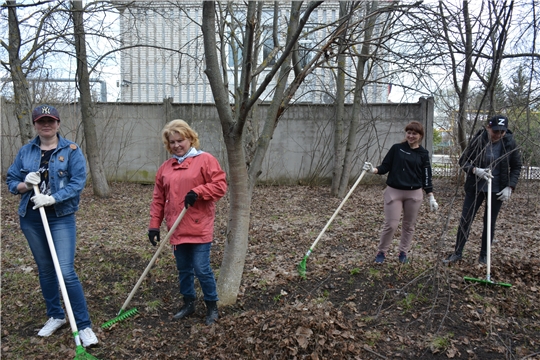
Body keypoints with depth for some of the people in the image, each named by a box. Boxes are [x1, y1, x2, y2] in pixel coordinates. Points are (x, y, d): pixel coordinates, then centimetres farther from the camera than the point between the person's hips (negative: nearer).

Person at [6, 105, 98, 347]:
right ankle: (55, 316, 33)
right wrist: (25, 185, -13)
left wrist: (51, 198, -25)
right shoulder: (25, 151, 6)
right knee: (45, 270, 15)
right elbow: (11, 181, 9)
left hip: (61, 218, -4)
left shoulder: (71, 150, -5)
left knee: (66, 272, -9)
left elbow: (78, 182, -13)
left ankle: (84, 326, 0)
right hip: (31, 218, 4)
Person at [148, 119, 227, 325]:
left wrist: (197, 192, -23)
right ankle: (189, 303, 34)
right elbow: (158, 199, 10)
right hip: (177, 229, 5)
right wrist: (154, 225, 5)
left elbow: (220, 185, -11)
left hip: (199, 228, -5)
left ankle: (212, 306, 20)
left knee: (202, 269, -1)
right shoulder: (165, 167, 10)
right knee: (183, 269, 16)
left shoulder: (205, 160, -5)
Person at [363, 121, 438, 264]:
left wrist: (431, 197, 1)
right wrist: (374, 170, -22)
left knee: (409, 225, 11)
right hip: (394, 192, -2)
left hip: (414, 194, 2)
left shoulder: (423, 153, 3)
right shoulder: (396, 148, -1)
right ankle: (381, 252, 15)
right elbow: (385, 167, -1)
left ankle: (403, 253, 27)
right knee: (390, 224, -2)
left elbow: (426, 177, 5)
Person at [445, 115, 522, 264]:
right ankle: (457, 252, 18)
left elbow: (516, 167, 1)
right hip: (475, 187, 0)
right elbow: (463, 161, -7)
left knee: (490, 223, 10)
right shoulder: (478, 140, -13)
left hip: (497, 189, 1)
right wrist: (476, 170, -26)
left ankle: (484, 255, 25)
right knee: (465, 220, 4)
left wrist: (510, 187, -9)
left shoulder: (510, 143, -9)